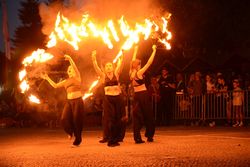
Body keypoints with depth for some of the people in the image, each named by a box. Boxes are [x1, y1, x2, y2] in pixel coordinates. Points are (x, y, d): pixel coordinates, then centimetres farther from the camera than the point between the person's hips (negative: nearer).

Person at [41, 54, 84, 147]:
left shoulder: (77, 77, 3)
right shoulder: (66, 81, 18)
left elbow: (75, 68, -14)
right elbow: (55, 85, 20)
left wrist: (70, 59, -27)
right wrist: (47, 78, 14)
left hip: (77, 101, -5)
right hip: (69, 101, 5)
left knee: (77, 120, -4)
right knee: (64, 118, -11)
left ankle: (77, 140, 8)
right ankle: (71, 132, 18)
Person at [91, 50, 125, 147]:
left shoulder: (116, 74, 6)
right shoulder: (103, 76, 5)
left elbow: (120, 65, -7)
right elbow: (96, 68, -6)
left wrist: (121, 57, -21)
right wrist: (94, 59, -19)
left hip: (117, 98, 1)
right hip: (108, 98, -1)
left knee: (118, 119, 5)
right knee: (109, 119, -6)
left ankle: (117, 137, 18)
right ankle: (111, 140, -7)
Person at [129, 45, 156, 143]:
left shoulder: (131, 73, 4)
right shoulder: (139, 73, -12)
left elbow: (133, 61, 19)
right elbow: (149, 62, -11)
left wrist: (135, 50, 29)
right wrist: (154, 50, -4)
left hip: (136, 96, 6)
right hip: (144, 95, -6)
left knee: (136, 116, 4)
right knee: (148, 116, 7)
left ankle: (137, 138, -2)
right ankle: (149, 136, 13)